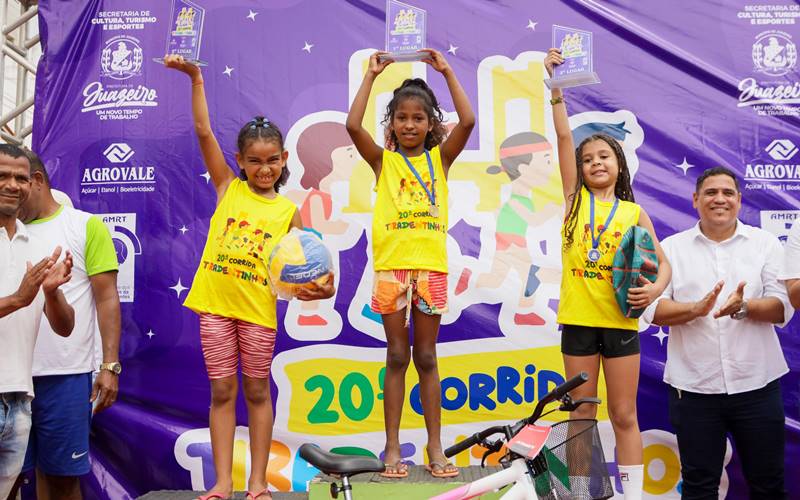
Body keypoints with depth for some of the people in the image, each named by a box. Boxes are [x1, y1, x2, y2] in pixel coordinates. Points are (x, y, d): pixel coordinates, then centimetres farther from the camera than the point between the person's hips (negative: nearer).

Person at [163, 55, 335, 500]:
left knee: (257, 392, 9)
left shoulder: (288, 210, 4)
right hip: (215, 303, 1)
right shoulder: (228, 187, 6)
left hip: (259, 308, -1)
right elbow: (204, 131, 0)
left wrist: (319, 288, -17)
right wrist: (195, 77, -4)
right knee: (222, 392, 7)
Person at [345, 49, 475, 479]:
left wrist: (447, 71, -2)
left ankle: (435, 447, 15)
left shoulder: (440, 158, 9)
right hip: (391, 265, 0)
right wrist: (371, 75, -3)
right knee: (397, 357, 6)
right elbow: (353, 124, -8)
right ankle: (392, 448, 14)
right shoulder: (383, 160, 7)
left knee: (426, 357, 8)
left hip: (430, 265, 1)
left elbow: (467, 121, -5)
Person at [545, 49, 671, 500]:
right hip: (578, 318, 0)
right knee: (582, 414, 9)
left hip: (621, 320, 0)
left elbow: (663, 262, 5)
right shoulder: (575, 198, 4)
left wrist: (655, 288, -16)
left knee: (624, 416, 7)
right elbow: (564, 135, -2)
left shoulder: (634, 212, 5)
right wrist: (556, 86, -6)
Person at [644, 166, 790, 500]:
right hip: (694, 388, 0)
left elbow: (783, 308, -4)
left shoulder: (766, 243, 5)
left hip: (756, 385, 1)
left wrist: (744, 307, -24)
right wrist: (696, 309, -23)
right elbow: (653, 309, -5)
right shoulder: (671, 248, 4)